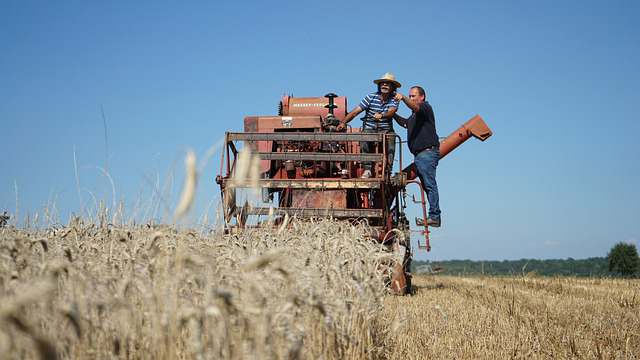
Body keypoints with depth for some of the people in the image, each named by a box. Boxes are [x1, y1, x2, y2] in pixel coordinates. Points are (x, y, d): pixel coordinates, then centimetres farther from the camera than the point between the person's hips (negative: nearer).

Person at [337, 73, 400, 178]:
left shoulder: (394, 100, 2)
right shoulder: (371, 97, 0)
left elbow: (391, 112, -20)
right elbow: (355, 112, -3)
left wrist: (381, 115, -43)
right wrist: (343, 122, -16)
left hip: (386, 130, 0)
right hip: (369, 129, 0)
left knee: (390, 138, -33)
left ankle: (388, 171, -30)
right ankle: (367, 169, -28)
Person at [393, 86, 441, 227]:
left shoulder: (426, 107, -4)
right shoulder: (415, 115, 26)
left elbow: (415, 106, -26)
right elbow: (406, 123, 41)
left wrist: (403, 98, -43)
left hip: (428, 152, -11)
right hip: (419, 154, 11)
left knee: (430, 184, -14)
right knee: (427, 185, 8)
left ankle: (434, 216, -18)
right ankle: (434, 216, 8)